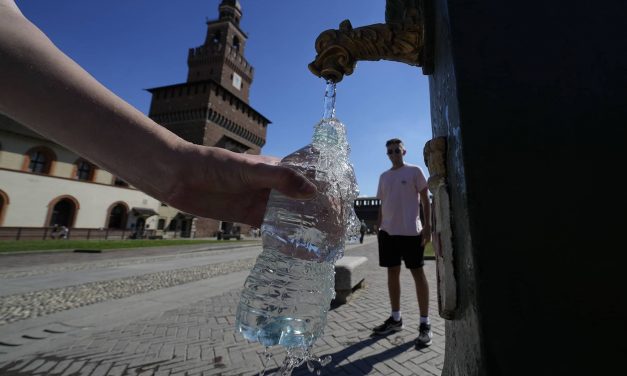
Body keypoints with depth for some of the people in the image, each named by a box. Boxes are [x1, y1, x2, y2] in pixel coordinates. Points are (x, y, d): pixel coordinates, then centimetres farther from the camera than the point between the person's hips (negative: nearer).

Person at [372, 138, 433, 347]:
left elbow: (425, 200, 0)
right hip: (388, 231, 5)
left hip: (410, 230, -5)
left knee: (417, 273, 1)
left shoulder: (414, 171, 3)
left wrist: (427, 225, -9)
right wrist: (378, 227, 13)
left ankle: (425, 323, 12)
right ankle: (395, 318, 23)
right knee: (392, 272, 10)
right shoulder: (383, 177, 17)